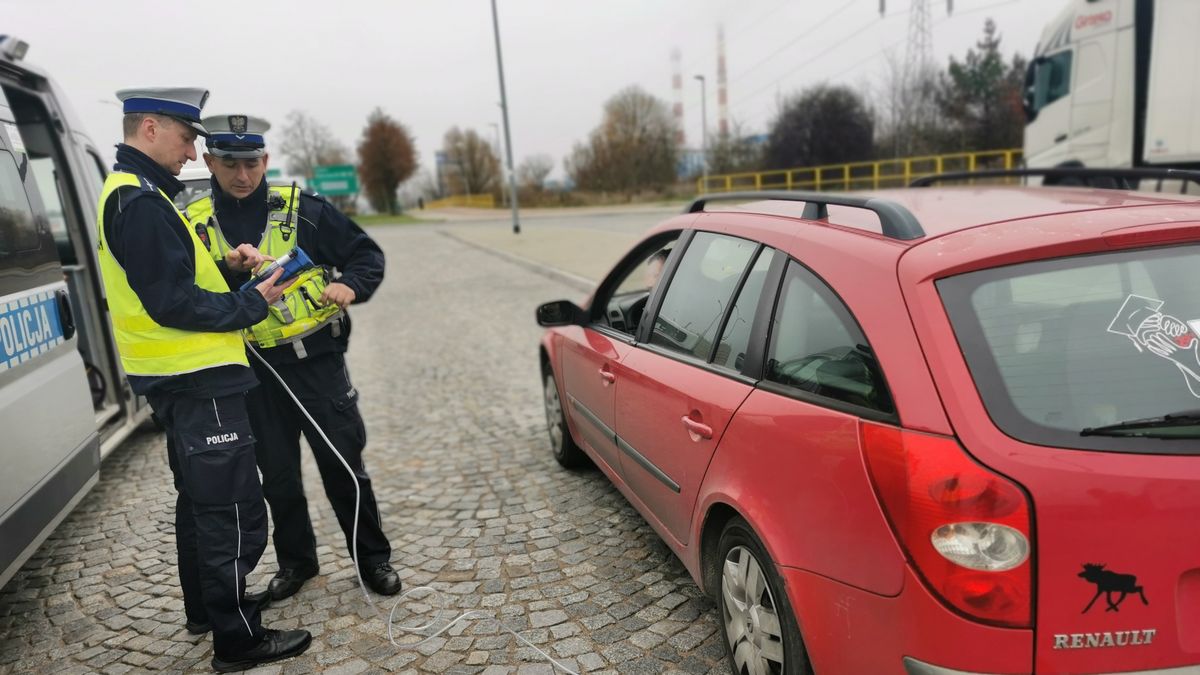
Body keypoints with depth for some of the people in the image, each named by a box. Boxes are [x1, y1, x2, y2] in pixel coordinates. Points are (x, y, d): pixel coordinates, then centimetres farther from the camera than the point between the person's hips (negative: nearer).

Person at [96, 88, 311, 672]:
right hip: (198, 381, -11)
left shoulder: (129, 193, 15)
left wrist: (223, 266, 3)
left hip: (178, 379, 11)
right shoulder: (140, 200, -18)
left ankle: (204, 609, 38)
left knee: (199, 501, 23)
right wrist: (253, 304, -14)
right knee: (234, 513, -3)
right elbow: (173, 303, -24)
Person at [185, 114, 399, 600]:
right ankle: (295, 560, 34)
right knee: (277, 476, 15)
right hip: (255, 371, 3)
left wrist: (350, 286, -21)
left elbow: (367, 254, -2)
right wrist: (231, 270, -17)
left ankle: (373, 558, 21)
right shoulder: (196, 225, 2)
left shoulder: (302, 209, -5)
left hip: (317, 361, -2)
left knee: (343, 466, 4)